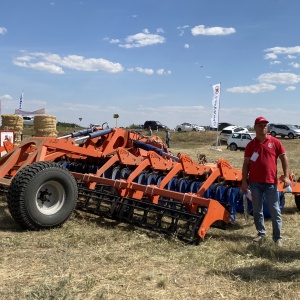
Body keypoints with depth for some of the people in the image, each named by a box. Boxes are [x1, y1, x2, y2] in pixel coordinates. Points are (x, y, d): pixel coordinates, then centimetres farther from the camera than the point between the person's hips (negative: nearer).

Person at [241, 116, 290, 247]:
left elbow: (284, 158, 3)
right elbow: (246, 164, 5)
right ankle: (261, 233, 25)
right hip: (255, 183, 2)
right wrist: (244, 181, -1)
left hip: (271, 182, -2)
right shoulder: (251, 145, 4)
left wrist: (286, 176, -6)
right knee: (257, 210, 10)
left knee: (275, 211, 2)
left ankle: (277, 237, 11)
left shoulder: (275, 142, 0)